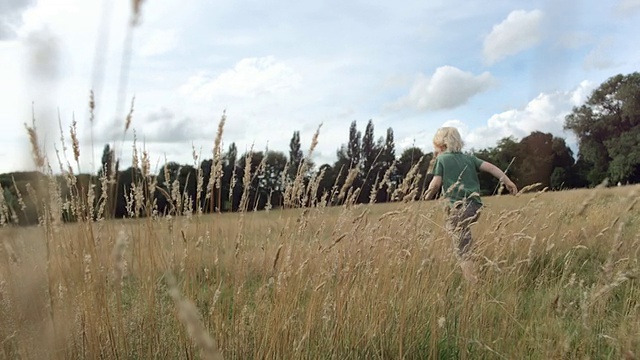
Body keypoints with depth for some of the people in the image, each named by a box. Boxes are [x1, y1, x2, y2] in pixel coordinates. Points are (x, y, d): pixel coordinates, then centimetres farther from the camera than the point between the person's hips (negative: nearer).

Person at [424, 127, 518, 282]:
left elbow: (436, 184, -4)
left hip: (458, 208, -7)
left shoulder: (441, 159, 3)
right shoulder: (469, 157, 18)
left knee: (463, 252, -5)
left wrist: (427, 198, 11)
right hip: (475, 206, 7)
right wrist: (507, 180, 7)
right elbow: (490, 167, 10)